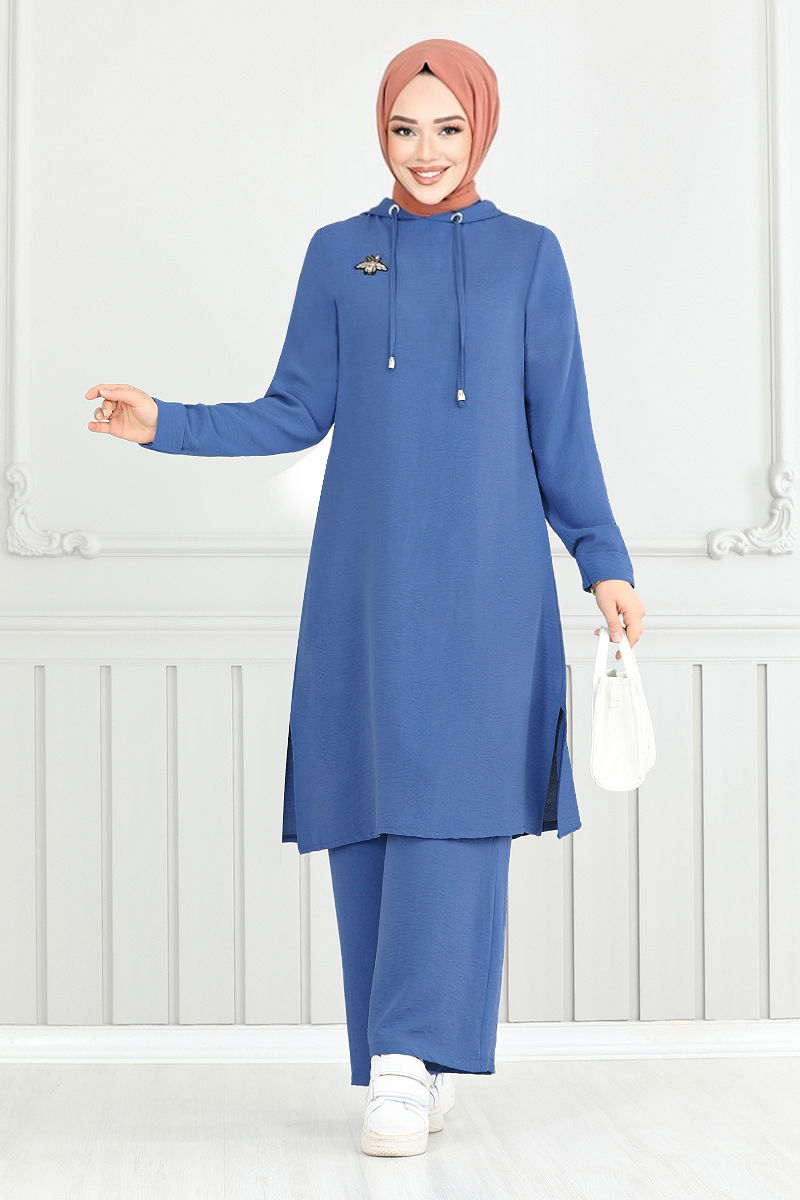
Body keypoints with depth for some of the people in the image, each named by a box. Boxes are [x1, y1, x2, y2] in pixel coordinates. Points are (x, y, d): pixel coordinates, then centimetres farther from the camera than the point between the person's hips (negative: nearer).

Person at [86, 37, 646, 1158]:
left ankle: (411, 1062, -11)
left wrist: (604, 560, 3)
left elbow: (561, 434, 8)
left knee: (454, 802, -11)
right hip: (366, 577, 2)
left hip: (485, 578, -2)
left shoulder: (529, 256, 8)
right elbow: (296, 414, 10)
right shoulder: (339, 254, 11)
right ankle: (409, 1065, 10)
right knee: (370, 813, 1)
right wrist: (163, 424, -2)